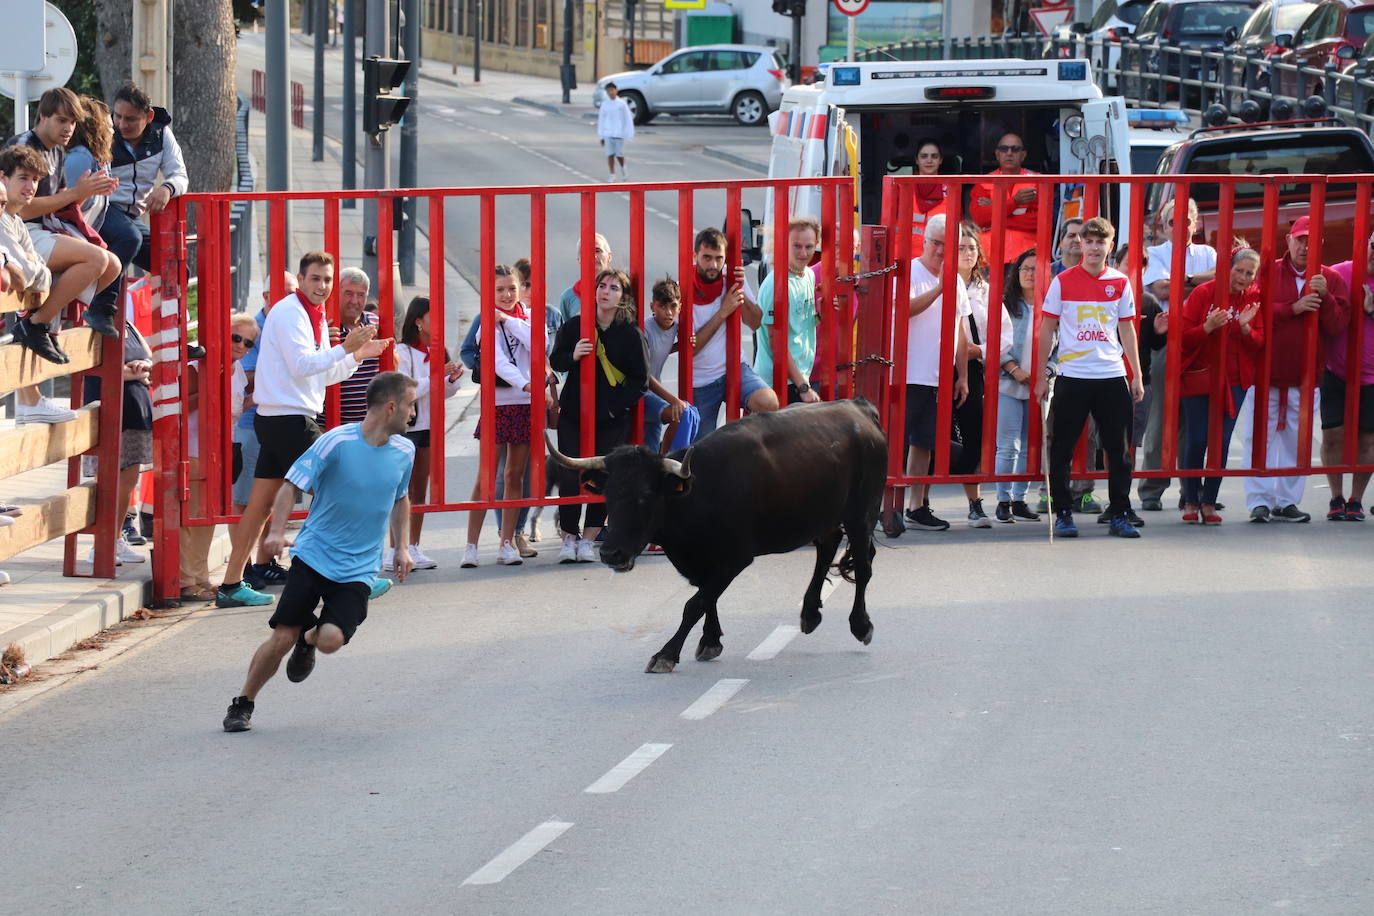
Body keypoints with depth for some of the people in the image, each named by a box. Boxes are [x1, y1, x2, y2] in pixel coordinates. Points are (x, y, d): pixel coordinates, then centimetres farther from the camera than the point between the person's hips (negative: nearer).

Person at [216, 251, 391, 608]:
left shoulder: (315, 316, 20)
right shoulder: (288, 312, -11)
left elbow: (325, 374, 22)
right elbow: (302, 365, -20)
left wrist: (359, 354, 12)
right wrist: (345, 349, -21)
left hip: (276, 421, 10)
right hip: (289, 418, -10)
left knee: (262, 502, 8)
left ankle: (232, 586, 9)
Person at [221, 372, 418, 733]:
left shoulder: (404, 452, 3)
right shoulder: (336, 442, -13)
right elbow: (294, 483, -9)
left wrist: (402, 548, 15)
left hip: (358, 569, 3)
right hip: (314, 556, -3)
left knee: (331, 640, -19)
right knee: (281, 638, -9)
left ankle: (310, 639, 20)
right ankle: (243, 704, 15)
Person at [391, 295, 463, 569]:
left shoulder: (437, 352, 8)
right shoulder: (403, 352, -11)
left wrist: (452, 379, -6)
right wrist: (436, 376, -21)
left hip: (430, 426, 7)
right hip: (406, 427, -7)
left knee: (421, 490, 10)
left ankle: (413, 548, 15)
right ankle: (394, 550, -5)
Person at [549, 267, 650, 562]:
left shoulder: (632, 335, -2)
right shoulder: (574, 326, 3)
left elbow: (640, 382, -1)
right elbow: (555, 361, 10)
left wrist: (615, 407, -11)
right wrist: (573, 356, -12)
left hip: (613, 419, -1)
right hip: (573, 414, 1)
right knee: (569, 477, -4)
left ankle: (588, 539, 10)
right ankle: (568, 538, 6)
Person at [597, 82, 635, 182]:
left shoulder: (621, 104, -4)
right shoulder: (605, 104, 4)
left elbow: (628, 119, -1)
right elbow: (601, 120, 10)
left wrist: (629, 135, -4)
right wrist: (601, 135, 9)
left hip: (619, 134, -2)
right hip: (608, 134, 2)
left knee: (619, 155, 1)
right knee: (610, 155, 0)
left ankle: (623, 170, 28)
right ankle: (612, 175, 8)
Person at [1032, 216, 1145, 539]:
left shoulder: (1119, 282, 7)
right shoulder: (1063, 281, 0)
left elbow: (1127, 330, 13)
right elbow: (1047, 329, 4)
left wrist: (1137, 376, 10)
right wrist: (1041, 376, 0)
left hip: (1112, 377, 2)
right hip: (1072, 376, -2)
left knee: (1119, 449, 3)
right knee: (1062, 449, 0)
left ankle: (1119, 514, 11)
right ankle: (1063, 513, 10)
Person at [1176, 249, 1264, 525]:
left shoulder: (1254, 299, 4)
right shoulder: (1204, 293, -5)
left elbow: (1259, 344, 3)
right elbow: (1183, 337, -6)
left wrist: (1245, 327, -16)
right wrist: (1208, 327, -23)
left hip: (1234, 381, 2)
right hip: (1199, 376, -2)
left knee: (1222, 440, -1)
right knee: (1197, 439, -4)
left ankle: (1209, 501, 8)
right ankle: (1191, 501, 10)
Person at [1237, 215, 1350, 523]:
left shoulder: (1331, 279, 8)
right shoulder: (1268, 272, 3)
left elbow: (1338, 325, -2)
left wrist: (1325, 297, -16)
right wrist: (1294, 308, -19)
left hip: (1304, 378, 2)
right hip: (1266, 373, -2)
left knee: (1296, 443, 6)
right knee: (1260, 439, -4)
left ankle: (1286, 502, 13)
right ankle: (1259, 501, -2)